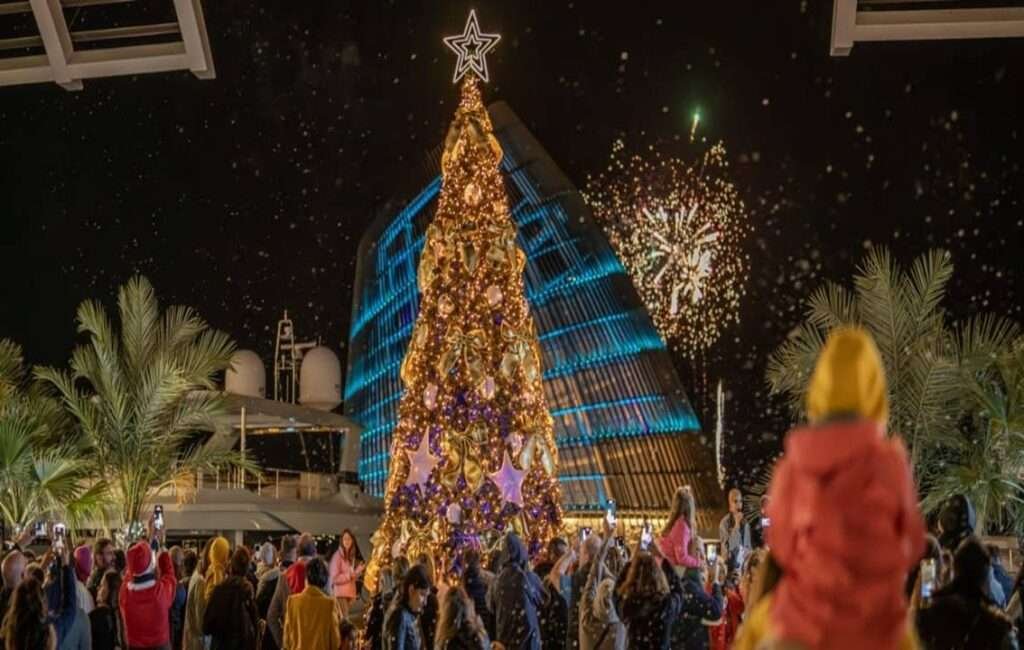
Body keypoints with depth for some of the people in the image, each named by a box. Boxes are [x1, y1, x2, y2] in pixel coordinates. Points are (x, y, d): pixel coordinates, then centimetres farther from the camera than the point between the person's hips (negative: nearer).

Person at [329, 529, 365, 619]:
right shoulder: (337, 556, -9)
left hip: (350, 593, 7)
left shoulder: (352, 556, 13)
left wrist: (358, 572, 2)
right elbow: (335, 578, -12)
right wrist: (350, 574, -17)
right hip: (340, 593, -7)